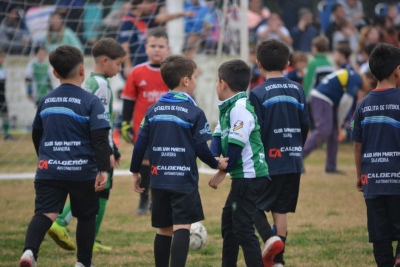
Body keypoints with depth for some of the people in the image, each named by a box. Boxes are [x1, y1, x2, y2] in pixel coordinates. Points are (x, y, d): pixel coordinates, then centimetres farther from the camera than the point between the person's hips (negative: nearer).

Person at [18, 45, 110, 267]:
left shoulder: (46, 101, 10)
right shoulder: (91, 102, -5)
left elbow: (36, 135, 22)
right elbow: (100, 139, -13)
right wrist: (103, 170, -13)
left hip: (48, 171, 3)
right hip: (82, 171, -3)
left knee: (45, 213, -7)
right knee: (86, 216, 15)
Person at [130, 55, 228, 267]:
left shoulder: (153, 110, 7)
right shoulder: (194, 113, -8)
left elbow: (140, 144, 7)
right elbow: (201, 149, -8)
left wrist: (135, 172, 18)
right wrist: (217, 164, 10)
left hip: (159, 180, 5)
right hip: (184, 180, -5)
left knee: (164, 230, 15)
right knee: (181, 228, -10)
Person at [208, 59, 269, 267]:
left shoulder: (240, 109, -18)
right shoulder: (227, 108, 13)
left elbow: (236, 145, -21)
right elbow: (218, 136, 8)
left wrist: (222, 172, -11)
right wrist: (215, 158, -13)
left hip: (249, 177, -11)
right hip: (241, 177, 11)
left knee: (243, 227, -10)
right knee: (228, 222, 19)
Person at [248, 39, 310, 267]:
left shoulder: (258, 94, -10)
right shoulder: (297, 90, 3)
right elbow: (305, 125, 7)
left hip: (267, 162, -4)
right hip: (293, 162, 4)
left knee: (254, 205, 9)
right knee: (281, 210, 10)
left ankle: (270, 238, -15)